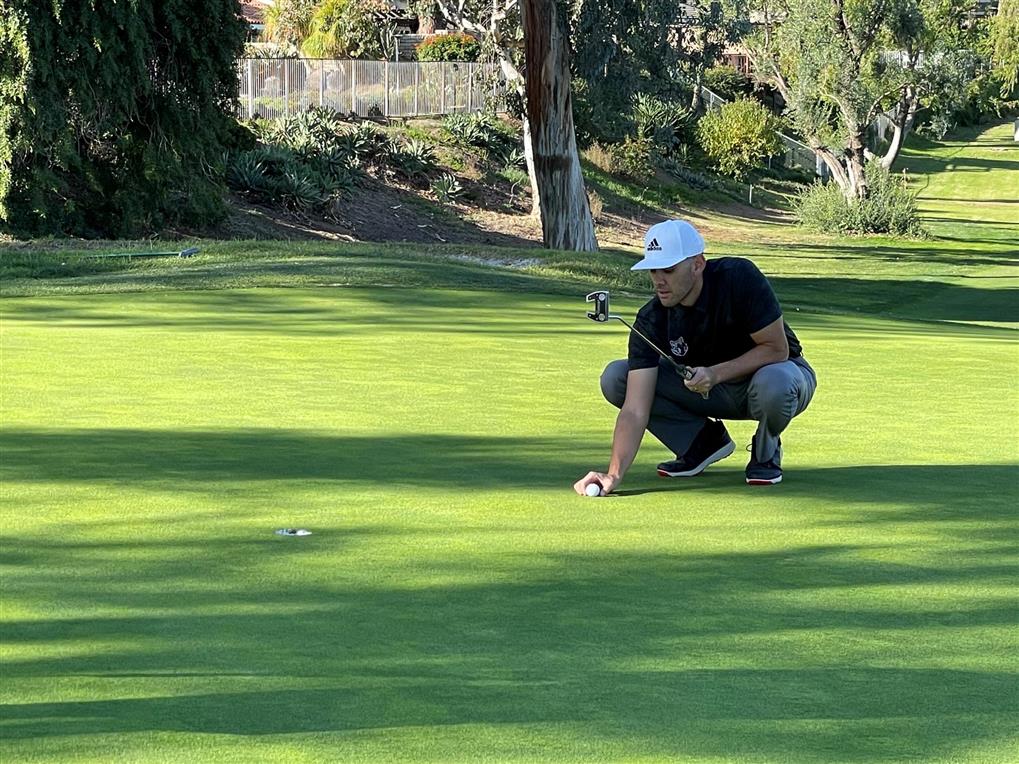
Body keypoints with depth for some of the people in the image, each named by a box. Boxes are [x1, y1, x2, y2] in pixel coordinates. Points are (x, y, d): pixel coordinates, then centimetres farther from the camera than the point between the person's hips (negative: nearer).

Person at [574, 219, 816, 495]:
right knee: (616, 378, -15)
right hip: (708, 389, 3)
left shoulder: (740, 277, -29)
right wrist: (614, 474, -41)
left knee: (773, 382, -42)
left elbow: (777, 348, -23)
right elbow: (635, 409, -26)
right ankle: (705, 440, 2)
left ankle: (766, 451, -6)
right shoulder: (650, 321, -21)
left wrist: (716, 373, -35)